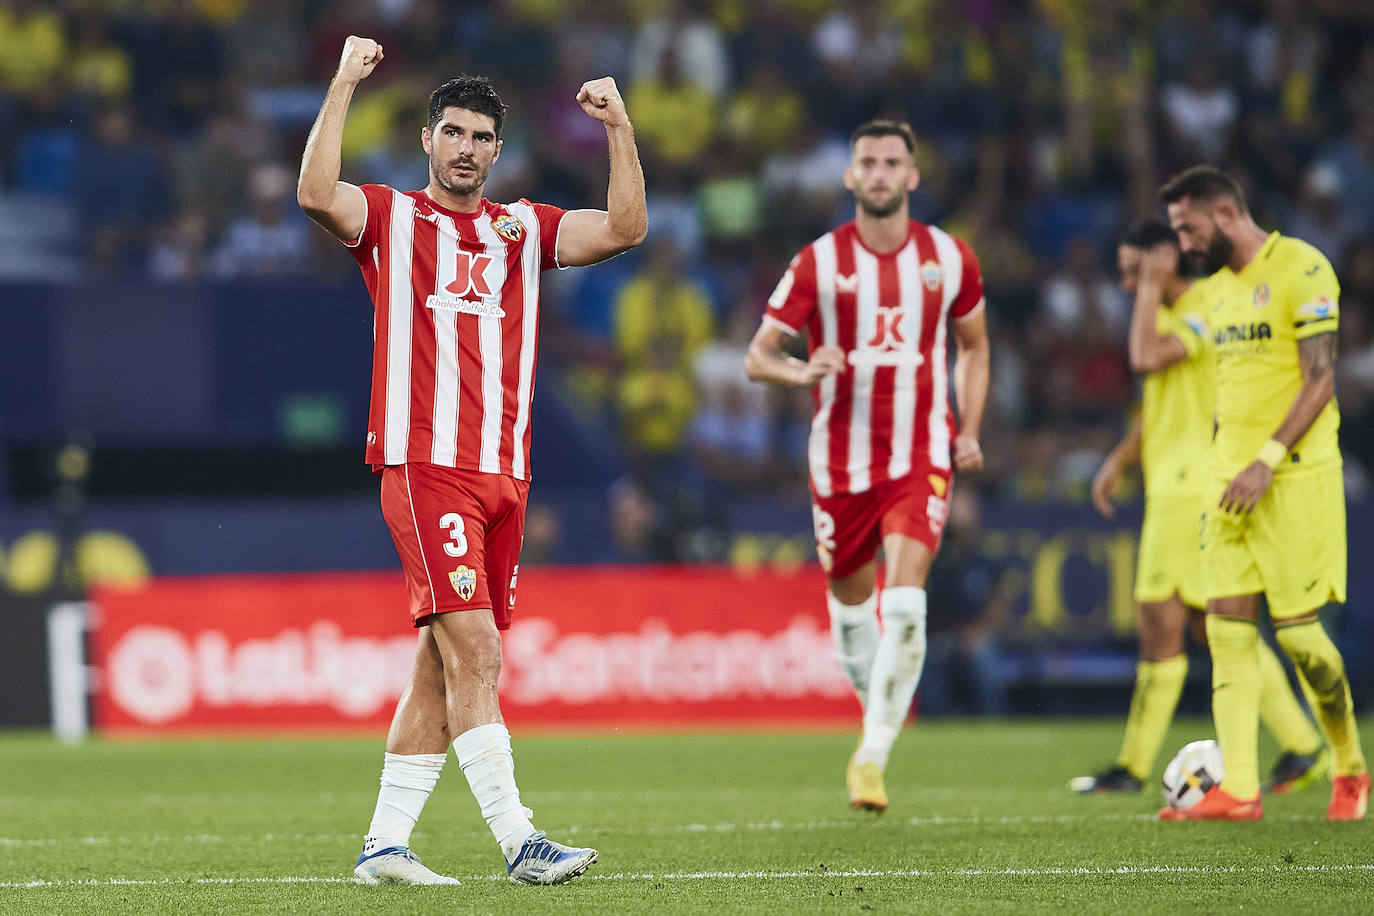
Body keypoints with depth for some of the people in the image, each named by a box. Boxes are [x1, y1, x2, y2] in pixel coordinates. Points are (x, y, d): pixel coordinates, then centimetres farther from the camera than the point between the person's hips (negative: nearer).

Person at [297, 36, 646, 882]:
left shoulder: (523, 229, 18)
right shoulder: (390, 217, 5)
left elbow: (624, 229, 8)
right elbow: (316, 194, -15)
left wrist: (620, 129, 0)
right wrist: (345, 85, -15)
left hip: (503, 475, 6)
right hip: (424, 465, -6)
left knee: (444, 665, 6)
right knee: (473, 649, -15)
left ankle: (385, 843, 11)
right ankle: (518, 841, -19)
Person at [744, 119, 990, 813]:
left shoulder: (949, 259, 2)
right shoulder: (818, 263, -4)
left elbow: (972, 345, 19)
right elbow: (757, 356, -4)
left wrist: (969, 431, 7)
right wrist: (802, 372, -26)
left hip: (922, 459, -1)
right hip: (841, 461, 1)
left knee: (904, 603, -19)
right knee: (850, 599, 12)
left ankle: (873, 756, -15)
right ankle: (878, 714, 40)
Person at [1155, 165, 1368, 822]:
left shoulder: (1301, 269, -9)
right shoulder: (1219, 287, 16)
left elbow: (1319, 380, -14)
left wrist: (1267, 460, -20)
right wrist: (1221, 467, 16)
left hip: (1296, 473, -7)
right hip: (1232, 480, 7)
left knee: (1297, 628, -5)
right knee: (1228, 627, -3)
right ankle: (1238, 791, -7)